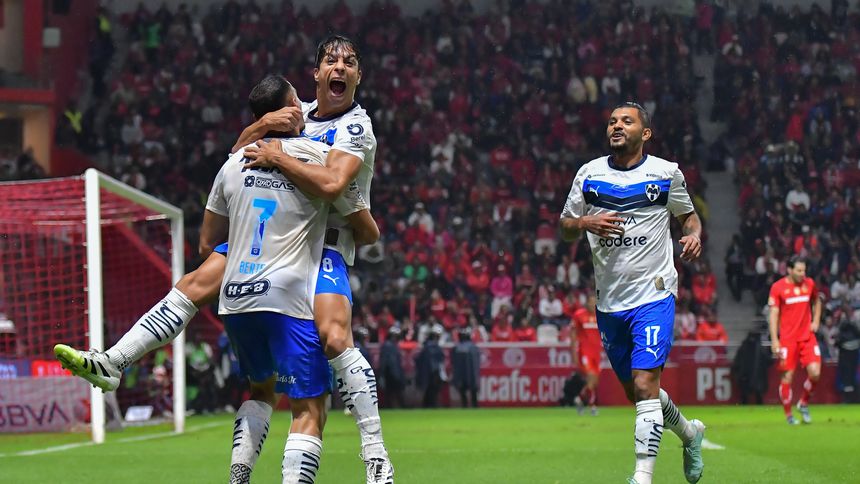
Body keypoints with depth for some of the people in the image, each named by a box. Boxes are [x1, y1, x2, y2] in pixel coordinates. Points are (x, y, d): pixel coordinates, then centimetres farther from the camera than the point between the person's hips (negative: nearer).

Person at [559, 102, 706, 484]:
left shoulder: (666, 173, 0)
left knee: (645, 385, -16)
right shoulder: (589, 174, 6)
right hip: (609, 301, 4)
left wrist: (694, 235, -7)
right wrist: (585, 223, -11)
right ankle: (688, 431, 39)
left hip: (653, 295, -4)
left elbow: (688, 214, 15)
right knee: (634, 392, 12)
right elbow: (565, 228, 11)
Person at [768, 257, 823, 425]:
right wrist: (774, 340, -10)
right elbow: (774, 314, -4)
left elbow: (816, 301, 25)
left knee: (815, 373, -11)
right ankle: (788, 415, 12)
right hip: (787, 339, -3)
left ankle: (803, 404, 15)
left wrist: (816, 321, 10)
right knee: (788, 376, -3)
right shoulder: (778, 287, -5)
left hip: (807, 336, 3)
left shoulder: (809, 283, 6)